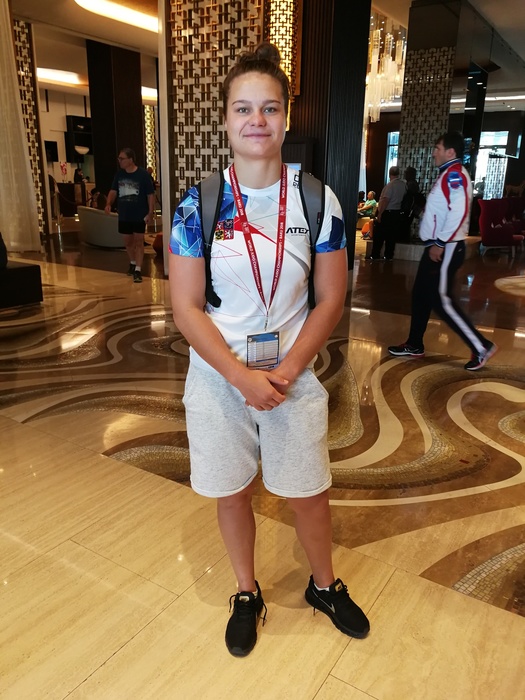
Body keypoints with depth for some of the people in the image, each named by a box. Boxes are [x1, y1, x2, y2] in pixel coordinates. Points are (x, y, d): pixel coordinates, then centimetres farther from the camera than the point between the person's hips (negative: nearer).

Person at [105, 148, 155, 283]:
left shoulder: (143, 174, -10)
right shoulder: (119, 174, 4)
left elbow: (150, 194, -9)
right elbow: (113, 191, 7)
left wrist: (150, 213, -14)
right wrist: (109, 203, -12)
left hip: (139, 215, -5)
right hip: (124, 215, 5)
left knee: (138, 241, -2)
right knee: (128, 241, 16)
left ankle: (138, 269, 0)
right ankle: (132, 263, 38)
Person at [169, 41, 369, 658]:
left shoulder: (318, 201, -5)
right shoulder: (198, 205, -8)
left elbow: (330, 299, -3)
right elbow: (186, 308, -9)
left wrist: (287, 371, -13)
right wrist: (244, 378, -16)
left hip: (293, 373, 1)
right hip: (219, 375, 0)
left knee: (309, 492, 15)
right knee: (231, 493, 15)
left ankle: (324, 585, 45)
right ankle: (246, 594, 43)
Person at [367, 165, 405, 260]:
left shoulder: (391, 184, -15)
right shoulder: (404, 185, 5)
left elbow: (386, 200, -20)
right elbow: (402, 199, 10)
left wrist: (379, 214, -19)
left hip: (387, 213, -6)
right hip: (397, 213, 7)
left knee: (379, 235, 1)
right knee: (391, 236, 10)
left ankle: (375, 255, 2)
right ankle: (389, 256, 12)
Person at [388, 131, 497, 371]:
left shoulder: (455, 174, -15)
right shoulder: (448, 175, 17)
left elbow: (459, 212, -26)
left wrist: (440, 244, -24)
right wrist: (436, 244, 15)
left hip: (446, 248, -10)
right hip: (438, 247, 10)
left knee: (441, 300, -8)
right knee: (420, 295, 13)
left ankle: (481, 347, 2)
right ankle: (414, 345, 24)